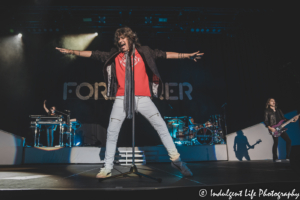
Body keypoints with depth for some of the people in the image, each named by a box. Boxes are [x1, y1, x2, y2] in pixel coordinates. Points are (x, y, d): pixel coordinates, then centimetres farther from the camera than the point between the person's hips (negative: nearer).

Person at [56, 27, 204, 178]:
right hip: (122, 99, 1)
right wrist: (71, 51, 8)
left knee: (161, 126, -4)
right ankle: (107, 168, 11)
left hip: (143, 98, -1)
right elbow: (93, 54, 12)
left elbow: (165, 55, 9)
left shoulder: (143, 52, 12)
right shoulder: (114, 55, 14)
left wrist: (187, 55, 5)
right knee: (112, 132, -2)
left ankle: (175, 159, 10)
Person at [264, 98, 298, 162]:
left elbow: (284, 118, 16)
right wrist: (270, 128, -18)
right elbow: (266, 121, -5)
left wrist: (292, 120, 3)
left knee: (288, 141, -1)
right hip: (273, 129, -6)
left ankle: (288, 157, 9)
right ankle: (275, 158, 0)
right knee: (276, 142, -10)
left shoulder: (278, 110, 18)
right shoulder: (267, 111, 1)